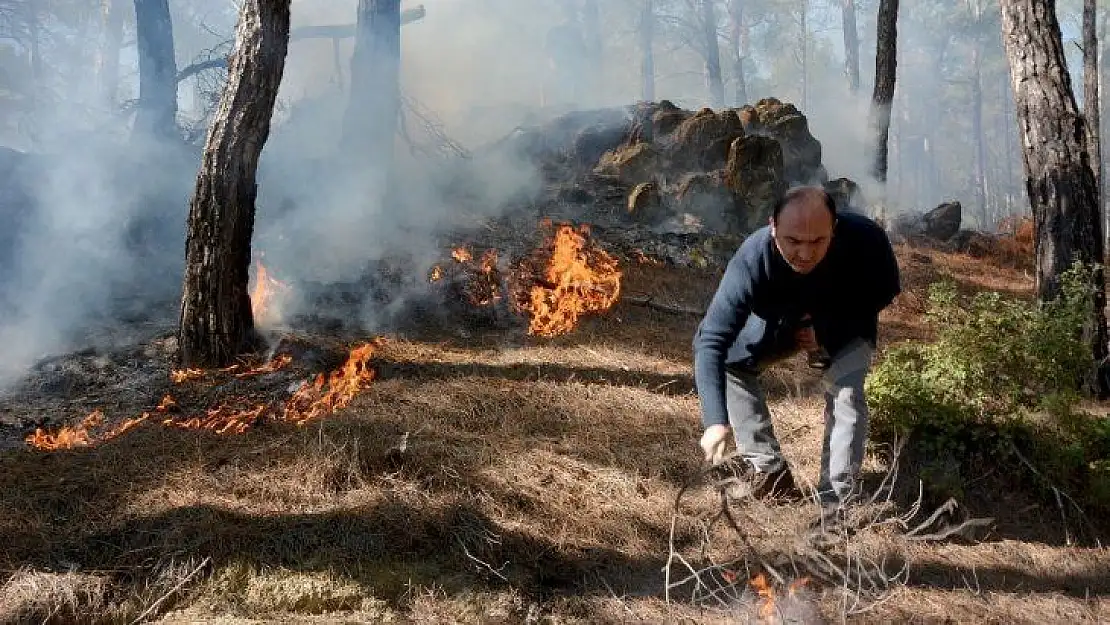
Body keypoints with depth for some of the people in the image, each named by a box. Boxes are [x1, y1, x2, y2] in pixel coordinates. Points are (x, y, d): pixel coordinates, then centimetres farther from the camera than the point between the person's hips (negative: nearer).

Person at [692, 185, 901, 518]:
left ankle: (836, 500, -14)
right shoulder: (752, 259, -39)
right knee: (728, 356, -15)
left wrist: (828, 331, -26)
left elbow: (885, 293, -13)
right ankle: (769, 470, -7)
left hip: (845, 327, -1)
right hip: (779, 323, 2)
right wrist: (716, 420, -52)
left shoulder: (865, 239, -36)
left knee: (848, 390, -25)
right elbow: (711, 339, -41)